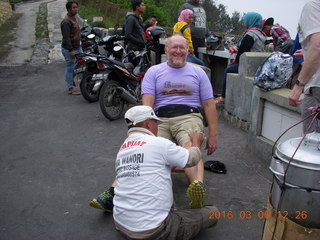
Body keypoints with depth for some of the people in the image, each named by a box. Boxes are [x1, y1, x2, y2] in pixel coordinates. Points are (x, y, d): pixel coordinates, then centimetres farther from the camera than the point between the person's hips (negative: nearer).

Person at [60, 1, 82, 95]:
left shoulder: (74, 18, 14)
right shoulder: (66, 21, -17)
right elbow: (66, 37, -23)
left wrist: (78, 45, 24)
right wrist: (71, 50, -26)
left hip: (77, 47, 10)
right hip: (69, 49, -10)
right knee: (70, 68, -2)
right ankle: (70, 89, 7)